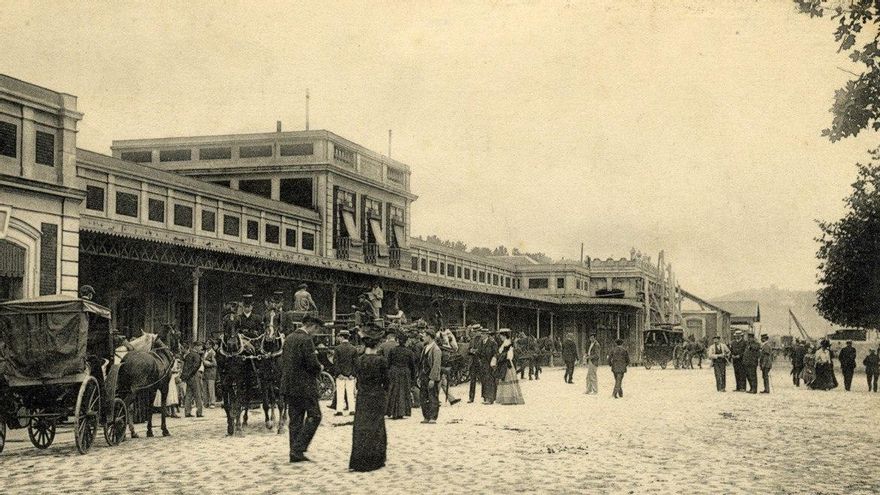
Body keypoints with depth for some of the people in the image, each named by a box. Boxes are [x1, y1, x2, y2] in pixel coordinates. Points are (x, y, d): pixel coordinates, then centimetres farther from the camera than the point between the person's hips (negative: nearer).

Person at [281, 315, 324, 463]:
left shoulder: (288, 339, 11)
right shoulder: (306, 340, -15)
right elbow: (312, 364, -20)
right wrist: (319, 368, 2)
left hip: (289, 386, 8)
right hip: (304, 386, -8)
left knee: (295, 419, 12)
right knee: (314, 416, -1)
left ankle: (295, 452, 12)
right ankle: (298, 449, -7)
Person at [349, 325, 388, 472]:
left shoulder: (359, 359, -4)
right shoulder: (381, 360, -12)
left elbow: (357, 377, 4)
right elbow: (386, 380, -5)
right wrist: (385, 394, 11)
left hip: (362, 397, 2)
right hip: (377, 396, -2)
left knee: (361, 427, 9)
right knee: (376, 427, 7)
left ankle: (359, 461, 10)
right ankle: (375, 460, 10)